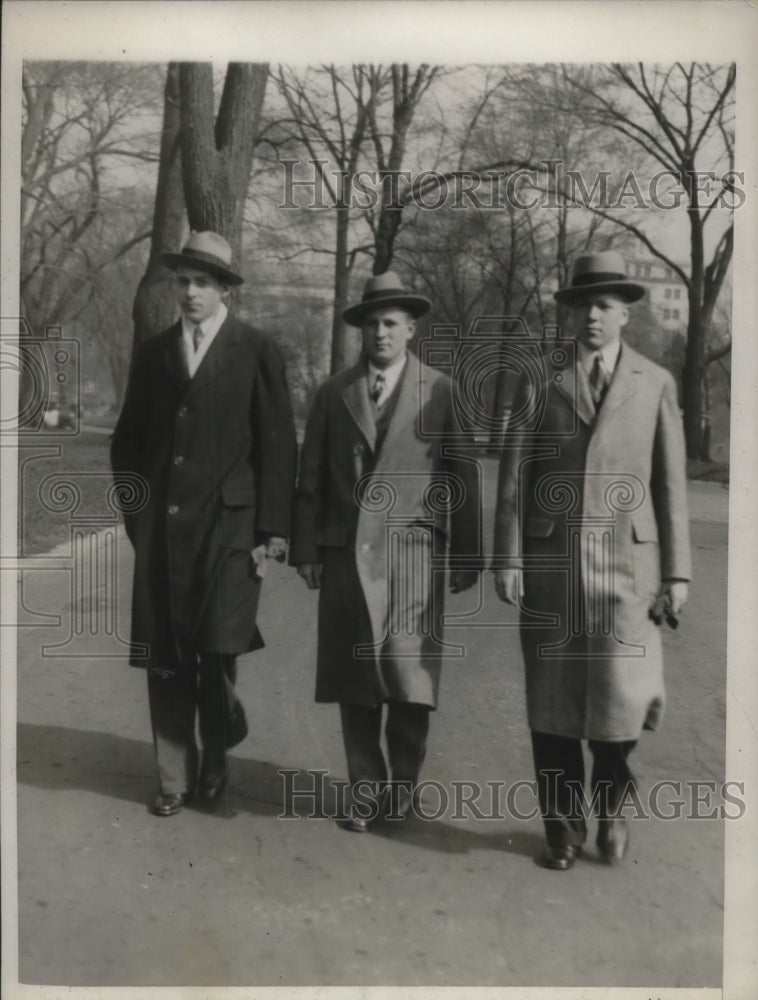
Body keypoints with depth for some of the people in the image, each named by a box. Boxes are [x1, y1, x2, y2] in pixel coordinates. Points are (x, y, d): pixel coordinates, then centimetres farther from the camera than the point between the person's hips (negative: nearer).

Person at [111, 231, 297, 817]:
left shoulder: (257, 351, 2)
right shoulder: (155, 352, 13)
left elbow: (278, 444, -1)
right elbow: (128, 440, 18)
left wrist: (273, 529, -6)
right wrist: (136, 513, 10)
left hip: (228, 523, -3)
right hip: (161, 527, 4)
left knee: (218, 651, -8)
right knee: (166, 660, 6)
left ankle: (217, 755, 22)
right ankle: (177, 778, 22)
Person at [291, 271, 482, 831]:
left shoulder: (439, 392, 5)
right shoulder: (335, 392, 10)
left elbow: (462, 477, 3)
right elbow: (312, 477, 10)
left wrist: (467, 556, 1)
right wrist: (307, 549, 5)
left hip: (413, 554, -2)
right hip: (347, 553, 2)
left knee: (409, 677, -3)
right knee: (354, 680, 6)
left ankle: (404, 783, 19)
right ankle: (367, 788, 20)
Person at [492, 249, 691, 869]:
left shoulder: (656, 384, 7)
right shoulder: (540, 382, 5)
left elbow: (671, 484, 5)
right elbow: (513, 478, 3)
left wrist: (677, 573, 2)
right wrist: (507, 559, -4)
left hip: (627, 562, 0)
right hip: (550, 561, 0)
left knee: (621, 697, -2)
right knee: (552, 701, 6)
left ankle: (612, 807, 27)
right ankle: (564, 826, 25)